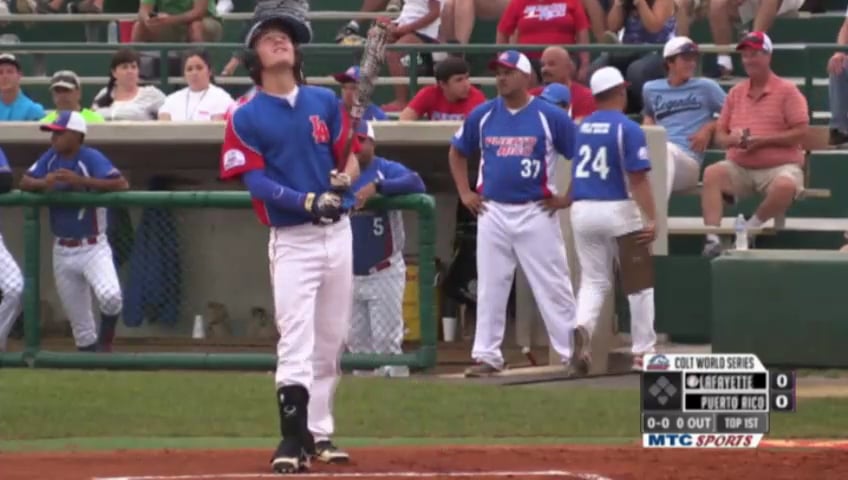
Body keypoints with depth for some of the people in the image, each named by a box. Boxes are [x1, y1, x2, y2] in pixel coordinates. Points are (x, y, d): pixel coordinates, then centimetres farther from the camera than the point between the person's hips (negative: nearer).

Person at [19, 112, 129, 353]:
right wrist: (43, 183, -22)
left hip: (93, 248, -5)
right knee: (79, 323, 8)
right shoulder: (51, 157, 3)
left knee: (110, 296, -30)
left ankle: (105, 345, -5)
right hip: (62, 250, 5)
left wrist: (81, 181, -33)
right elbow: (25, 182, 0)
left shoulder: (91, 158, -14)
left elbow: (121, 184, -25)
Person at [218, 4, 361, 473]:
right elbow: (256, 180, -11)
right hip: (291, 239, -5)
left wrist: (344, 179, -14)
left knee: (331, 342, 9)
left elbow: (351, 157, 10)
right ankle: (293, 438, -15)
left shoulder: (324, 101, 9)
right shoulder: (246, 117, -4)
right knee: (296, 341, -14)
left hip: (338, 234, 5)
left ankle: (319, 433, 18)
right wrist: (306, 201, -24)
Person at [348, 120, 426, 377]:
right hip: (350, 275, 5)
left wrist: (377, 187, -38)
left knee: (386, 341, -7)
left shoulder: (387, 170, -9)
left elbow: (415, 184, -28)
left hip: (384, 274, -5)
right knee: (357, 342, 12)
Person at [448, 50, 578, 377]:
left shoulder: (550, 116, -5)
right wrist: (465, 193, 11)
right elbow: (457, 152, 21)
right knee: (490, 288, 5)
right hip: (492, 213, 3)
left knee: (552, 287, -3)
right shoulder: (482, 116, 6)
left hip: (536, 213, -3)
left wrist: (568, 197, -4)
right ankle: (487, 355, 10)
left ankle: (573, 352, 0)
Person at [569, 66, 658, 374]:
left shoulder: (581, 127, 6)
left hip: (581, 210, 5)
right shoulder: (628, 129, -11)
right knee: (641, 284, 8)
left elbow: (572, 175, 13)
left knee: (593, 281, 10)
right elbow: (638, 178, -18)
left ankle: (582, 328, -19)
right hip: (617, 211, -5)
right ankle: (642, 352, 10)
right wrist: (652, 219, -20)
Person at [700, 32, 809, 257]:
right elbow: (720, 135, 16)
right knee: (712, 174, -26)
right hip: (739, 168, 4)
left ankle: (753, 226, -15)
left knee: (785, 186, -38)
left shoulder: (787, 91, 0)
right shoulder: (736, 93, 15)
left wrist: (762, 141, -16)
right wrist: (732, 140, -10)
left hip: (780, 166, -4)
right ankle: (712, 237, -33)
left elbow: (800, 132, -8)